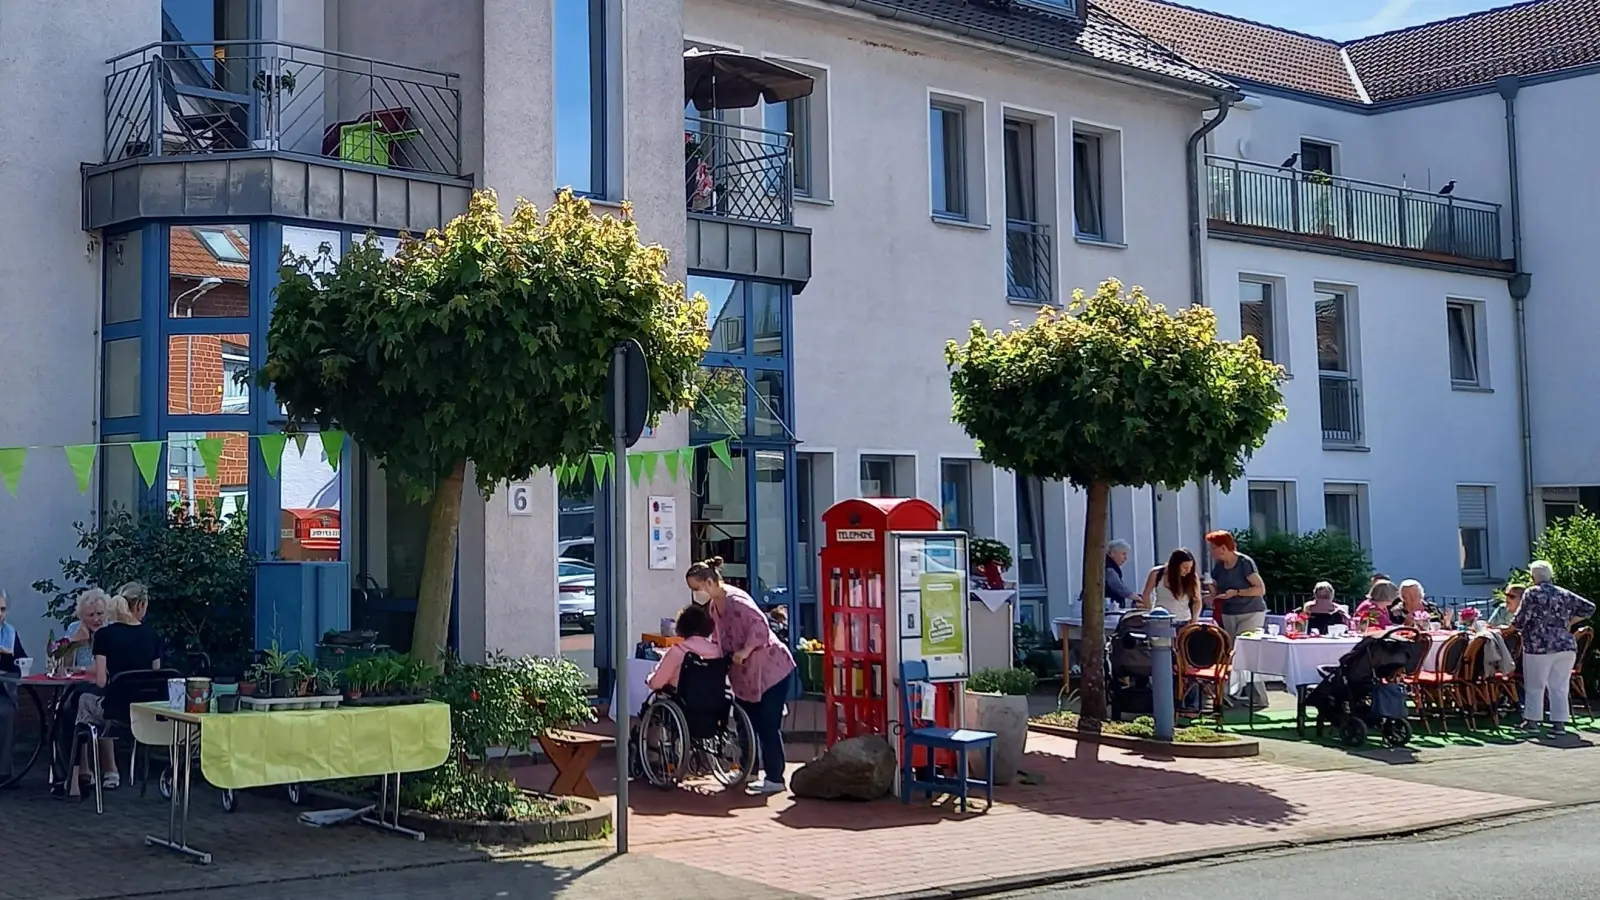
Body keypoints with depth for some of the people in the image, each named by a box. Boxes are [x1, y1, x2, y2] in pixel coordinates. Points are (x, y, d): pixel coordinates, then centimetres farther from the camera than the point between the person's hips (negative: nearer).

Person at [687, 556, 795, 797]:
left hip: (771, 669, -10)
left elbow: (760, 626, -28)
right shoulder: (713, 606, 8)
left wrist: (744, 652, -28)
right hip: (745, 675, 10)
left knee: (768, 725, -7)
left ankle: (775, 779, -1)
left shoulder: (735, 600, -21)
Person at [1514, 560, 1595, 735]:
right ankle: (1559, 722, 8)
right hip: (1565, 646, 5)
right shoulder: (1564, 594, 9)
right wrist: (1569, 622, 15)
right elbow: (1588, 607, 11)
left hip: (1538, 647, -5)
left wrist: (1511, 627, 11)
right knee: (1559, 686, 9)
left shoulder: (1531, 593, -7)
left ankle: (1532, 721, 8)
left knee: (1535, 686, 5)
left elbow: (1520, 620, -9)